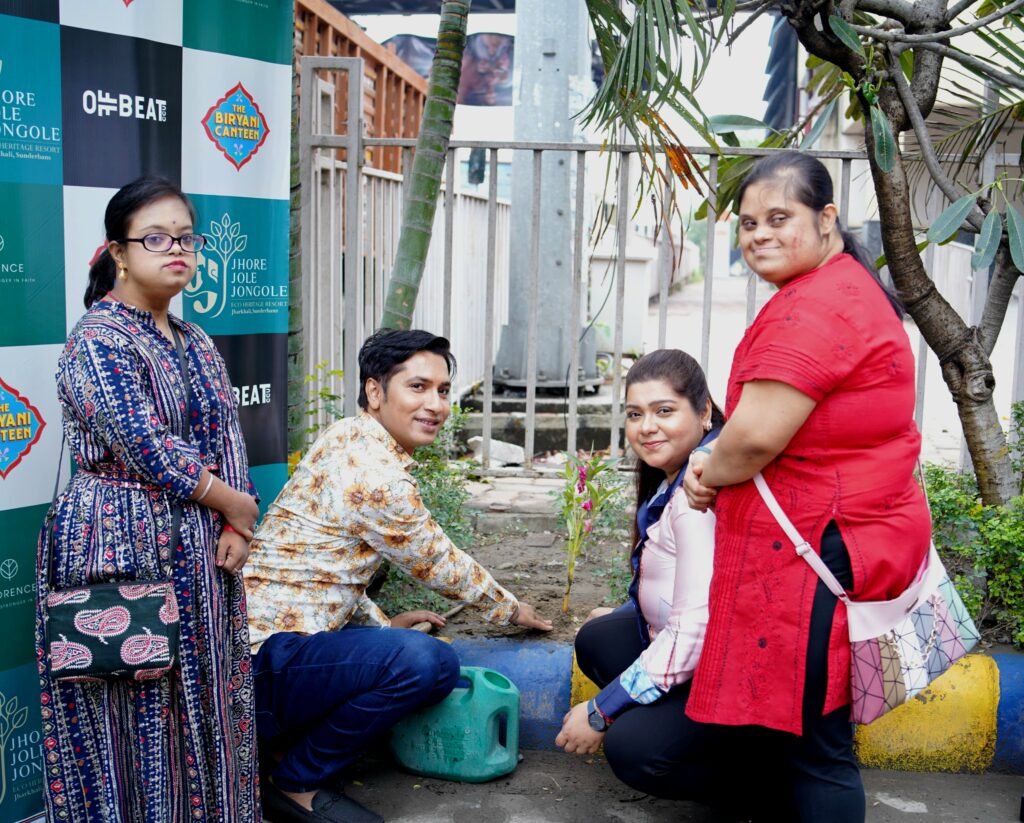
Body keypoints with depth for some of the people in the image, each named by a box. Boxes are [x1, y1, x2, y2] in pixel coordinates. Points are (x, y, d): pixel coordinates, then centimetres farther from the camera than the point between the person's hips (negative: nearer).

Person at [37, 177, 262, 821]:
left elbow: (228, 440, 11)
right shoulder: (98, 338, -10)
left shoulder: (198, 345, 13)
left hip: (200, 556, 7)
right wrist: (233, 504, -8)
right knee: (138, 715, 1)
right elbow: (145, 446, -18)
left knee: (201, 706, 12)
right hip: (124, 550, -7)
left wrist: (235, 530, -4)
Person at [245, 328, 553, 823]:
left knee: (437, 666, 11)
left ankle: (285, 744, 14)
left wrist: (382, 622, 13)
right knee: (424, 661, -26)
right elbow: (437, 563, -6)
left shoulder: (348, 439, 11)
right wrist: (511, 610, 10)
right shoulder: (374, 470, -19)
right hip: (266, 657, -10)